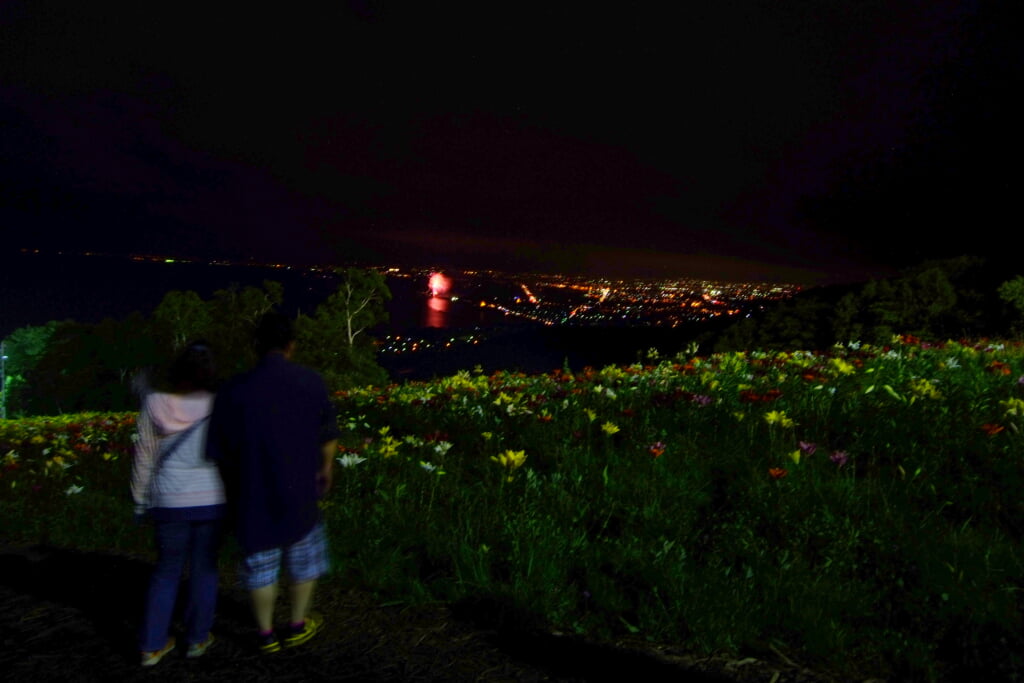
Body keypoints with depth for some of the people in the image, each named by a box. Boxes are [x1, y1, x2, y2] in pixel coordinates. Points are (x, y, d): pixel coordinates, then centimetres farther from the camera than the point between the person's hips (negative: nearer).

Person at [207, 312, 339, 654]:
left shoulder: (234, 391, -11)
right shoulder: (312, 382, -8)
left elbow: (220, 453, -5)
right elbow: (328, 436, 3)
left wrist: (233, 489, 11)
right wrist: (325, 468, 21)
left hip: (253, 495, 0)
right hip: (300, 491, 0)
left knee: (261, 563, 16)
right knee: (303, 559, 21)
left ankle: (266, 635, 28)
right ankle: (297, 626, 32)